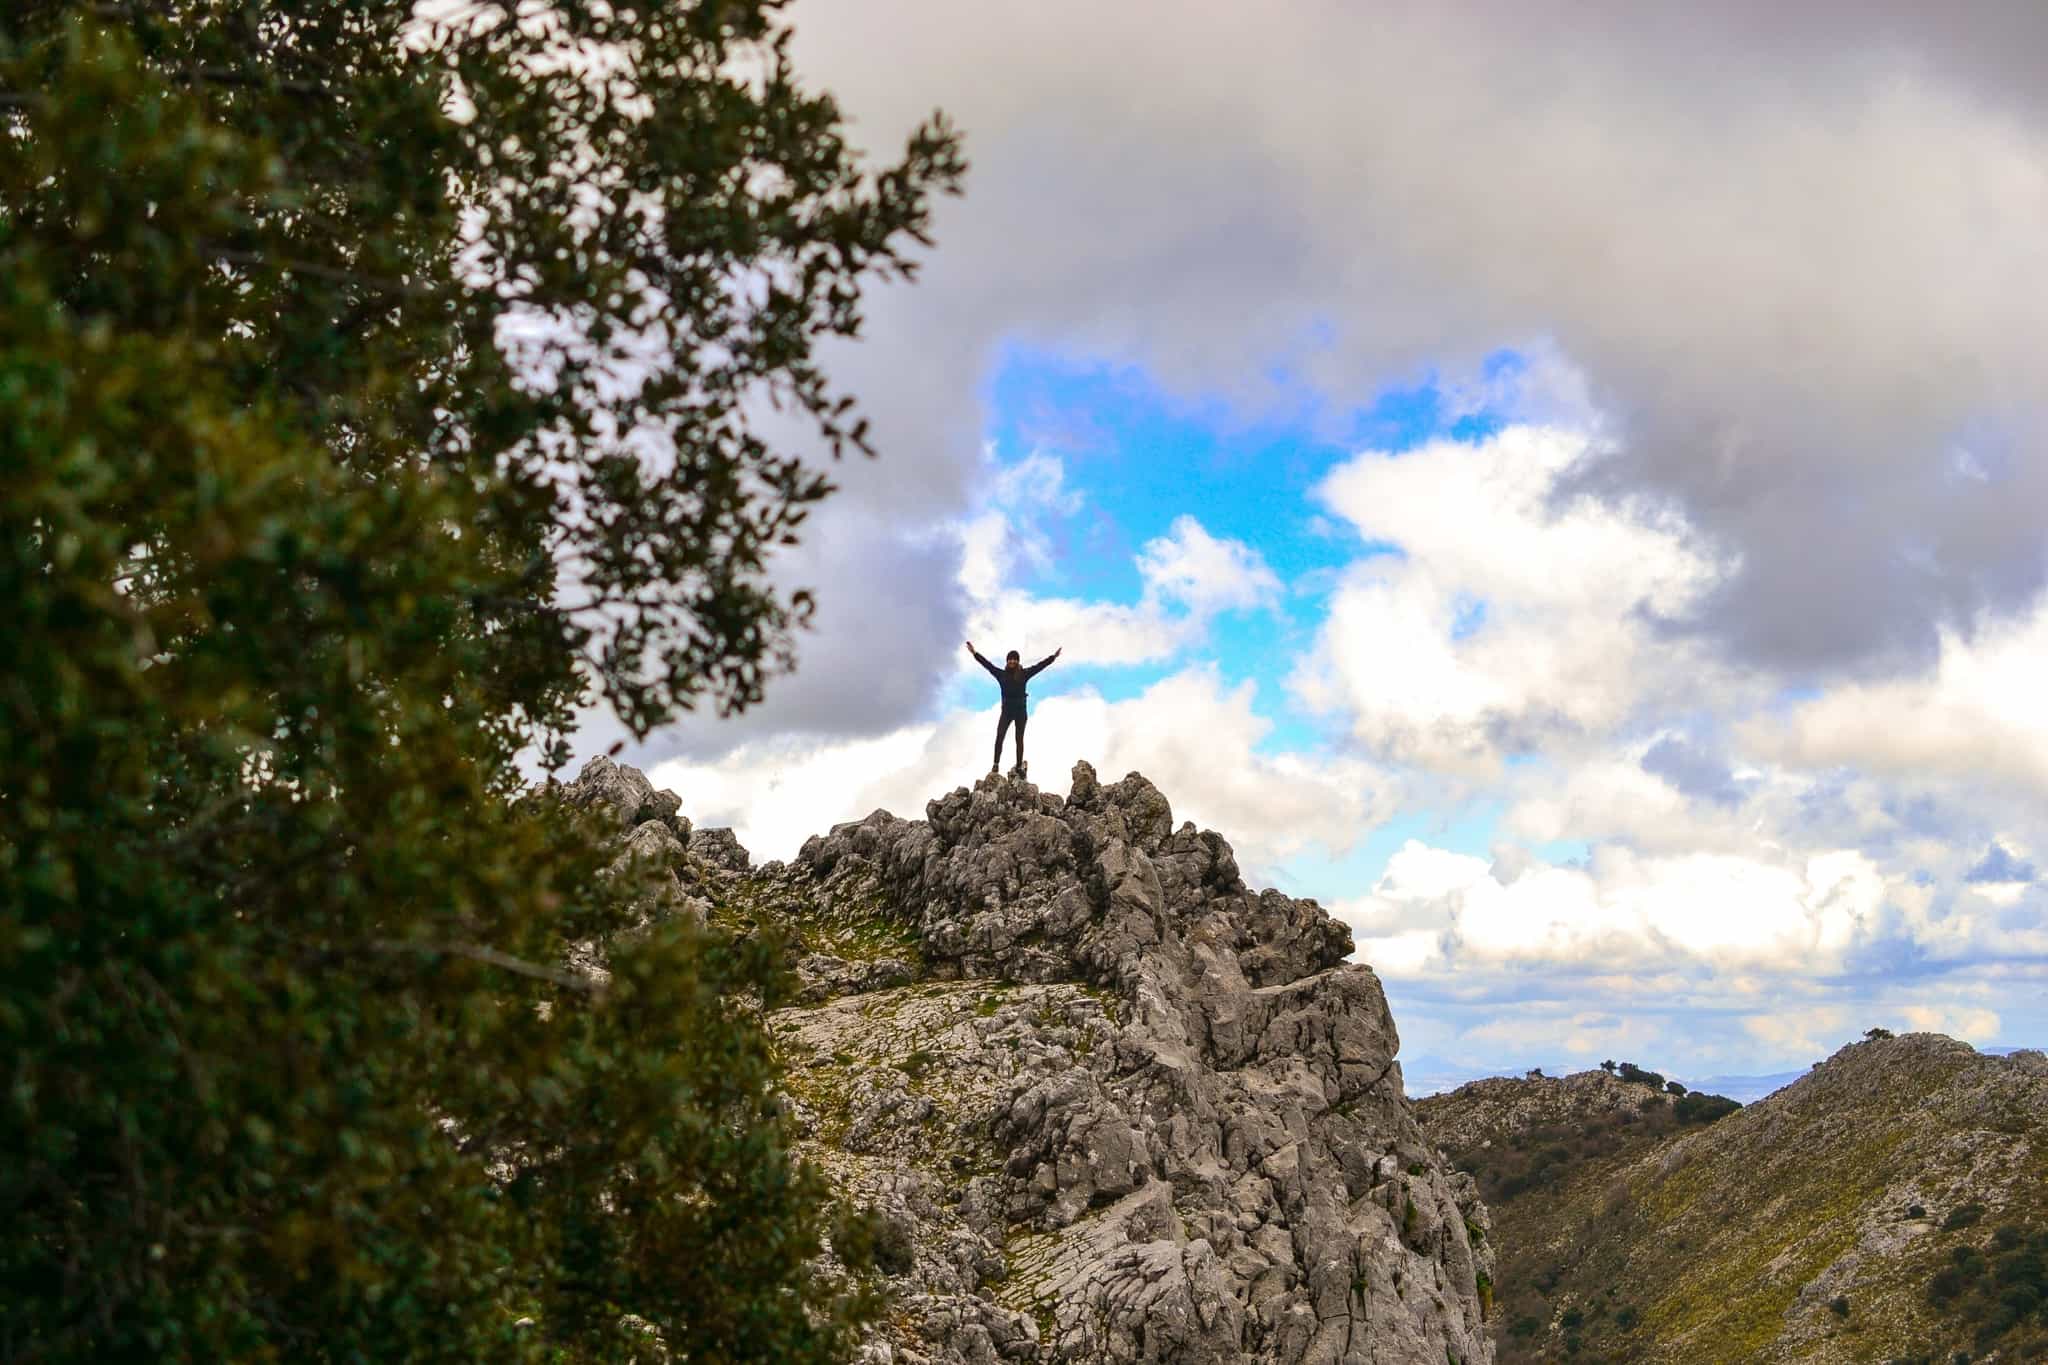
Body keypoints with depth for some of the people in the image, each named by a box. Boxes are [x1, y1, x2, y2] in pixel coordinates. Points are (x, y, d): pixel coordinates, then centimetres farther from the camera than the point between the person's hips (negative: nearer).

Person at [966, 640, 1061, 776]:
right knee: (999, 737, -13)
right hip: (1006, 711, 0)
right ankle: (995, 764, -12)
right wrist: (974, 653, -6)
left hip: (1020, 710, 0)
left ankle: (1019, 767, 9)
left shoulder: (1024, 674, 0)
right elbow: (987, 664, -1)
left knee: (1019, 739, 5)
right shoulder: (1001, 674, 1)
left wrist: (1053, 657, -8)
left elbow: (1039, 666, -2)